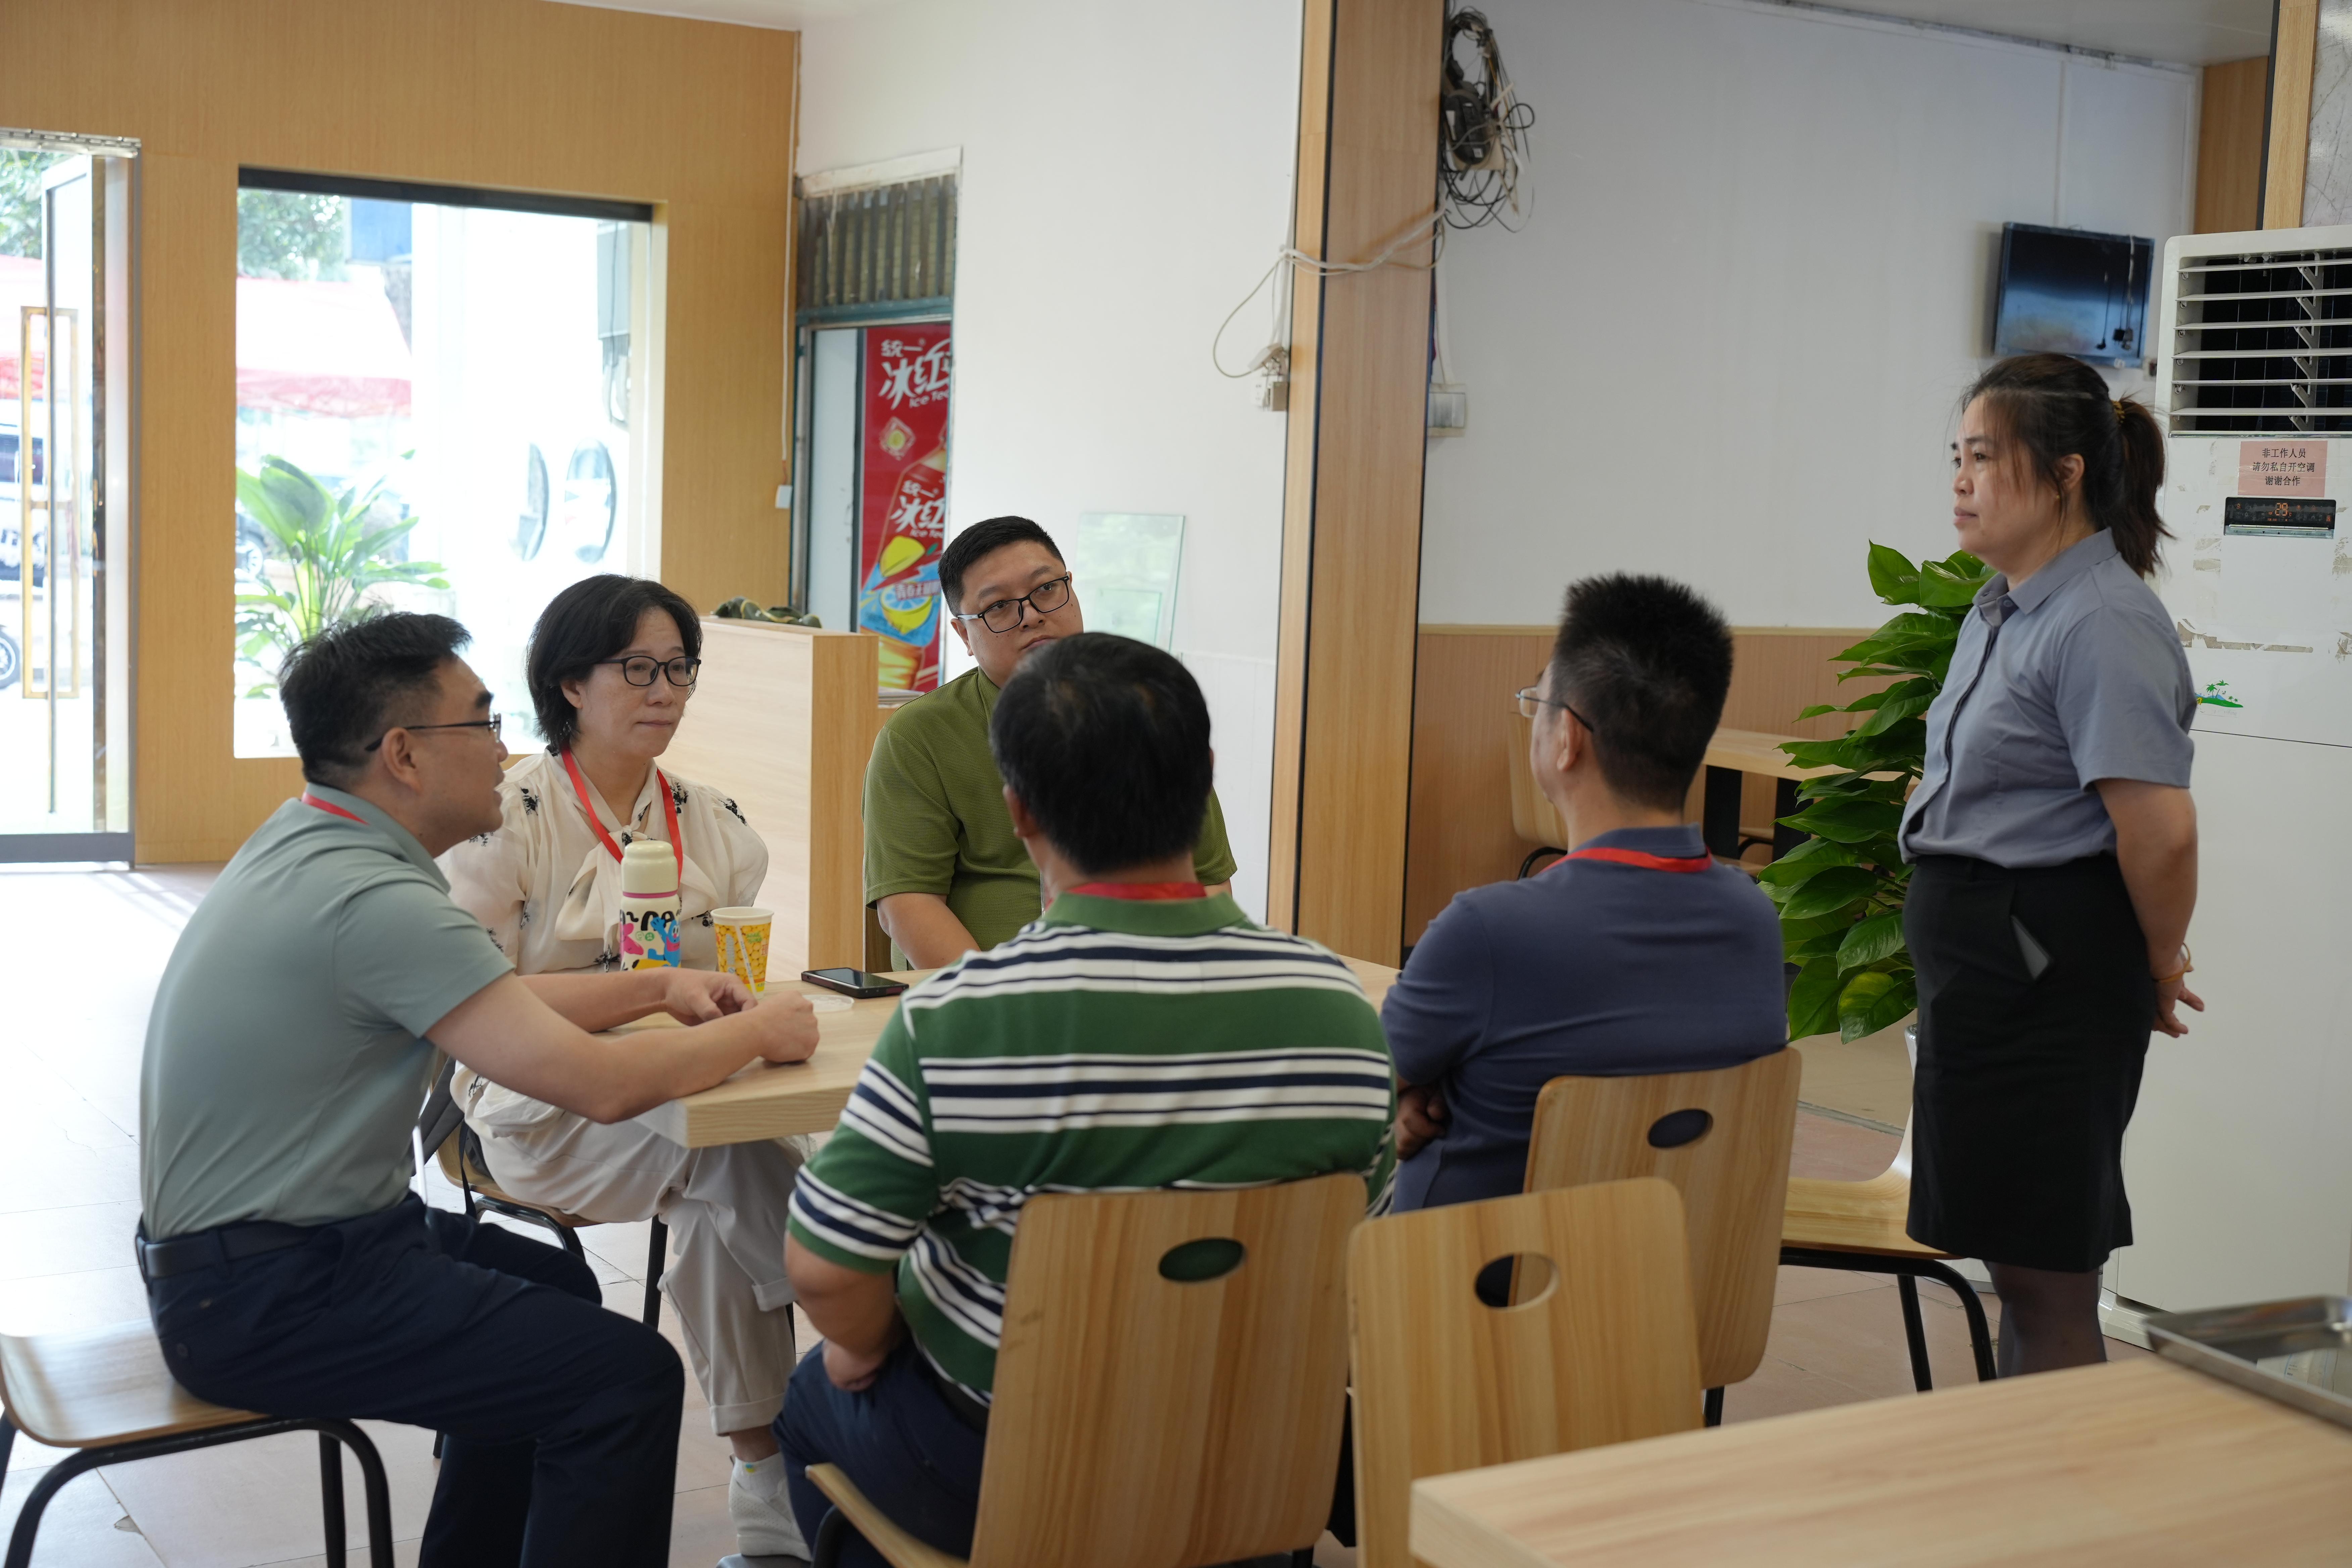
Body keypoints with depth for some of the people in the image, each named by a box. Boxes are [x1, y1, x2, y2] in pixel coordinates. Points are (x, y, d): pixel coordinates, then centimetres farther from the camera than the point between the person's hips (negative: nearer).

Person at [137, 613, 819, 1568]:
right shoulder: (373, 898, -25)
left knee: (553, 1291, 26)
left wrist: (657, 989, 11)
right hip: (265, 1298, -11)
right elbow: (599, 1085, -26)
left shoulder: (304, 843, 6)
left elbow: (490, 1002, 19)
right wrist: (756, 1033, -10)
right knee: (626, 1376, -15)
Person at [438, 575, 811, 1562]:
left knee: (723, 1205, -30)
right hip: (538, 1111, -4)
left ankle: (760, 1475, -22)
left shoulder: (713, 822, 12)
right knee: (733, 1155, -32)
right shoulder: (507, 820, -4)